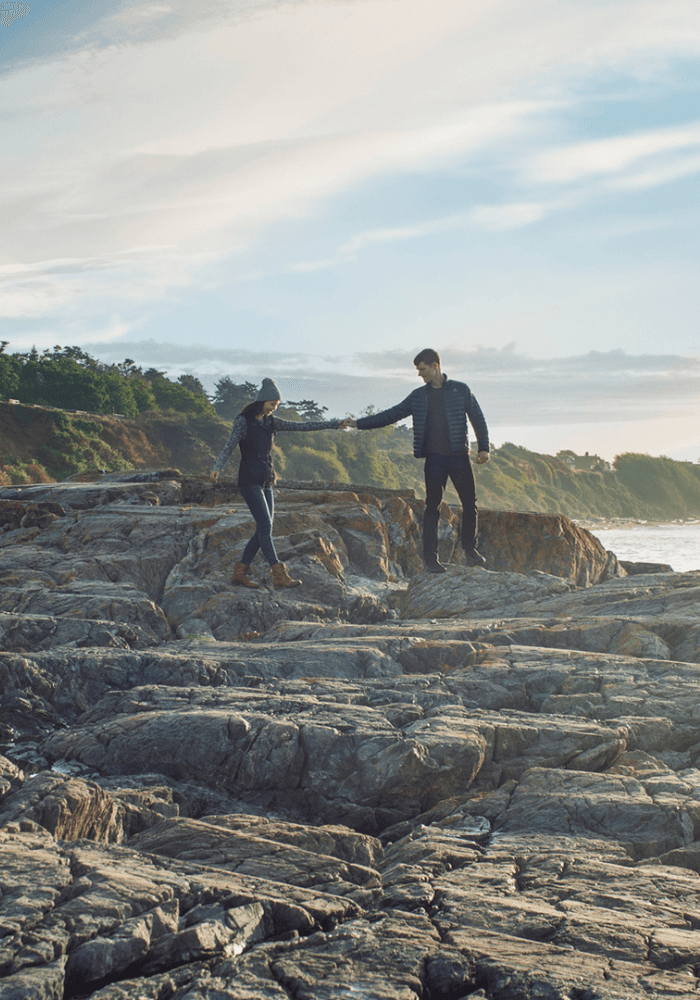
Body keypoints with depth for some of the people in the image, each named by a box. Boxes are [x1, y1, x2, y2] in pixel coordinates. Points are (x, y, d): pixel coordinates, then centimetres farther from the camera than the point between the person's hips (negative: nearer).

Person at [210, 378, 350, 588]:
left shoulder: (271, 422, 12)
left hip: (265, 483, 8)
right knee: (265, 526, -14)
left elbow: (302, 426, 12)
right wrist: (217, 468, -34)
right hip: (249, 481, -8)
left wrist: (334, 424, 9)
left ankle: (239, 572, 10)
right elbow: (228, 447, -16)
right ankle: (279, 575, -16)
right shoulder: (243, 421, -7)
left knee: (264, 530, 4)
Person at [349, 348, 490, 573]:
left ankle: (470, 548, 18)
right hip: (434, 457, 1)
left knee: (469, 503, 0)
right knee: (433, 506, -2)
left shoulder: (461, 390, 4)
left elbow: (478, 419, 7)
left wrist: (483, 447, -3)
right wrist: (359, 423, 10)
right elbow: (390, 415, 15)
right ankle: (430, 556, 2)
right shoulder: (418, 396, 11)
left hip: (459, 455, -1)